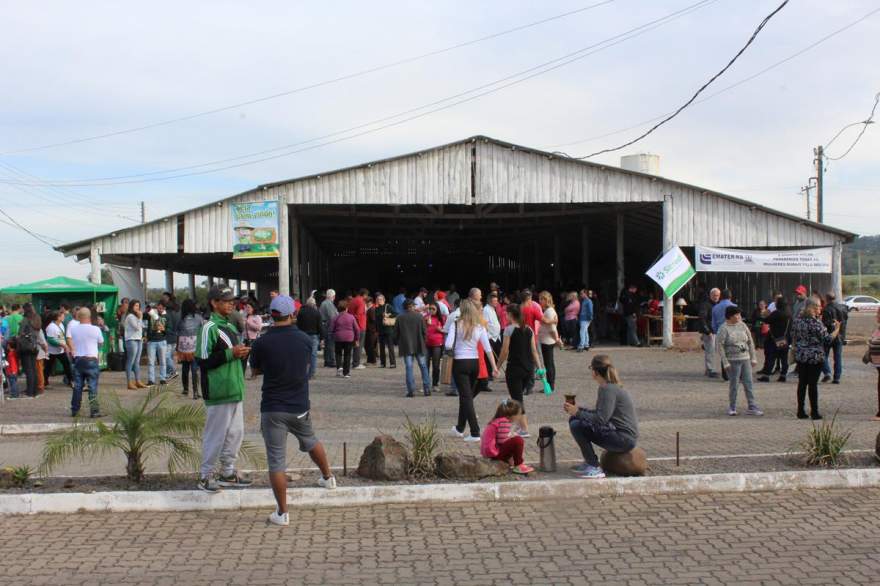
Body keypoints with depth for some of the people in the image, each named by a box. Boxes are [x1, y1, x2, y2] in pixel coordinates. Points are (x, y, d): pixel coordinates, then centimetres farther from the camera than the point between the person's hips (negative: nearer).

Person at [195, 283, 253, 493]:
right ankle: (205, 476, 11)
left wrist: (242, 352, 5)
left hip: (235, 389, 9)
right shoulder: (209, 328, -13)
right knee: (215, 435, -1)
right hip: (218, 392, -9)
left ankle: (228, 472, 26)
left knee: (235, 432, 14)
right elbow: (203, 361, -18)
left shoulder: (231, 326, 15)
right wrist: (230, 353, -19)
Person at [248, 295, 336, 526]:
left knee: (276, 460, 2)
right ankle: (328, 477, 48)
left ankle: (282, 513, 6)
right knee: (310, 442, 30)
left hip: (273, 408, -3)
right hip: (300, 406, 4)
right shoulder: (306, 340, -4)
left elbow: (255, 370, 5)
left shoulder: (261, 343, -13)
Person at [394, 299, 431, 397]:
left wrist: (399, 343, 15)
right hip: (419, 346, 0)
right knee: (423, 367, 10)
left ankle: (411, 390, -2)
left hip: (406, 347, 0)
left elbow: (396, 333, -1)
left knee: (409, 368, 4)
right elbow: (424, 331, -5)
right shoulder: (419, 316, -6)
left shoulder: (400, 318, -4)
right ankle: (427, 389, 10)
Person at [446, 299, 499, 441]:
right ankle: (460, 428, 34)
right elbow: (488, 348, -4)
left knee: (466, 397, -1)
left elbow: (448, 345, -17)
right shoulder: (480, 328, 0)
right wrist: (494, 367, -2)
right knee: (468, 395, 19)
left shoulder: (456, 325, -8)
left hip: (460, 363, -4)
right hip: (474, 363, 4)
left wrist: (454, 349, 6)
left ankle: (475, 433, -8)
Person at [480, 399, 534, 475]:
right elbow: (503, 440, -24)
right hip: (493, 452, -11)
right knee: (518, 441, -23)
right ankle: (518, 466, -8)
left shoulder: (498, 420, 10)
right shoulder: (503, 422, -21)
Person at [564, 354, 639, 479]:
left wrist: (577, 412, -14)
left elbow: (600, 419, -25)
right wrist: (577, 409, 13)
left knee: (576, 425, -17)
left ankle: (594, 468, -9)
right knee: (574, 419, 8)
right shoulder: (609, 387, 12)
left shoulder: (608, 389, -18)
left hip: (624, 439, -10)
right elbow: (599, 413, 20)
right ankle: (589, 463, 16)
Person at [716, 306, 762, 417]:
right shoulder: (724, 328, -7)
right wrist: (725, 362, -14)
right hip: (733, 360, -4)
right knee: (734, 384, 1)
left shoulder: (742, 325, 7)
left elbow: (750, 342, 13)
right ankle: (732, 407, 15)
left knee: (748, 384, 3)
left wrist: (753, 358, 9)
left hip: (745, 359, 5)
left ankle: (752, 407, 6)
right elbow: (720, 346, -10)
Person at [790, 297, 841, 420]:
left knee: (802, 383, 10)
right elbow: (828, 339, -15)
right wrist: (837, 329, -1)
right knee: (813, 384, 0)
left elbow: (793, 337, 13)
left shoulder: (797, 320, 4)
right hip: (815, 358, -6)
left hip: (800, 356, 6)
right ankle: (814, 412, 6)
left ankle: (800, 411, 13)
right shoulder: (815, 322, -17)